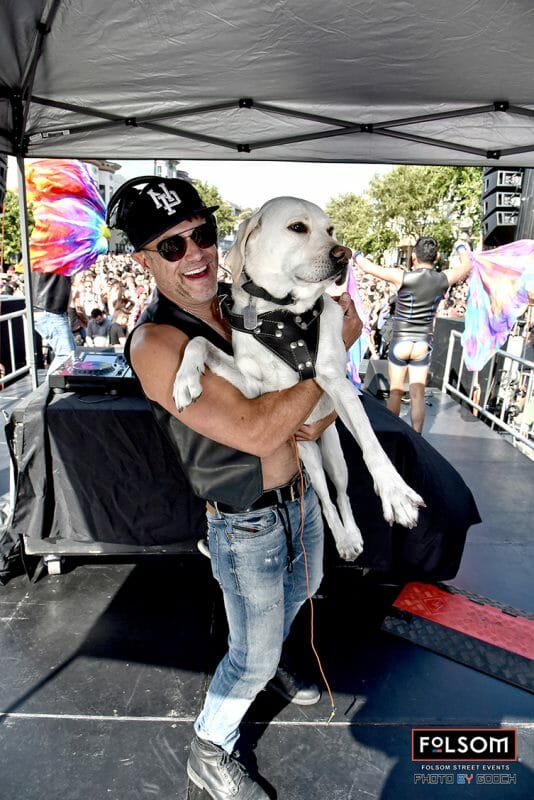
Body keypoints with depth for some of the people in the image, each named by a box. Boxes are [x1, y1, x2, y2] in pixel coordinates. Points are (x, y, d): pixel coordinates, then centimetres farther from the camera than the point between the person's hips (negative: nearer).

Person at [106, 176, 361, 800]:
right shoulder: (156, 343, -26)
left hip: (300, 496, 8)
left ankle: (268, 664, 63)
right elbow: (257, 430, -34)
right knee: (252, 659, 11)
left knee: (300, 590, 31)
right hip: (247, 528, -7)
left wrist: (323, 412, -18)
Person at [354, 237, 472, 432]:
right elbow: (467, 265, 18)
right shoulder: (444, 279, -3)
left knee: (395, 391, 11)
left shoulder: (402, 277, -14)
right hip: (423, 345, 2)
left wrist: (355, 255, 15)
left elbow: (368, 267, -5)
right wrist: (461, 248, 38)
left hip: (400, 343, -2)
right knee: (417, 394, 5)